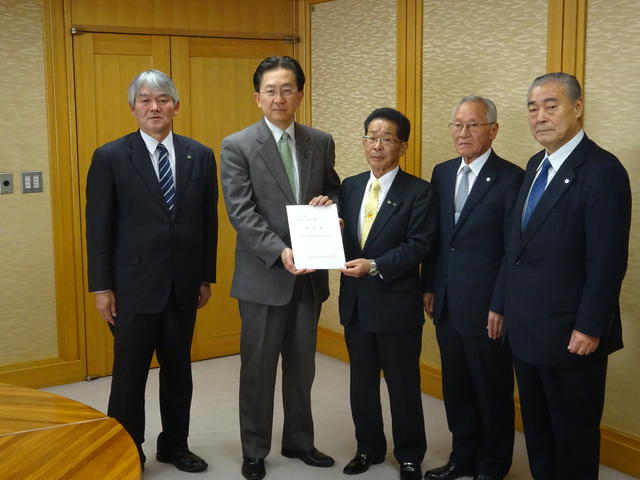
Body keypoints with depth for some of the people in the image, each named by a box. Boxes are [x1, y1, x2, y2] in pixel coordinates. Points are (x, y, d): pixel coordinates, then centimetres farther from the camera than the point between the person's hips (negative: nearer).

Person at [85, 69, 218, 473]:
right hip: (134, 285, -3)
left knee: (179, 371, 15)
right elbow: (99, 227, -5)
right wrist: (102, 287, -7)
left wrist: (207, 277, 8)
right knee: (130, 375, 5)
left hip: (183, 285, 3)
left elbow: (208, 221, 8)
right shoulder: (110, 157, -5)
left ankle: (175, 445, 32)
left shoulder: (201, 156, 4)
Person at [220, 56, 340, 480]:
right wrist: (281, 252, -24)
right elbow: (241, 212, -13)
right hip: (264, 275, -4)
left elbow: (333, 190, 16)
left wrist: (328, 201, -9)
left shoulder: (321, 142, 6)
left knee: (302, 365, 16)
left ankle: (299, 441, 33)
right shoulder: (237, 146, -7)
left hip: (310, 273, 4)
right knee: (258, 368, 7)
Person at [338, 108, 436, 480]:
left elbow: (419, 245, -15)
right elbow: (341, 236, 7)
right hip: (355, 300, 5)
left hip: (397, 302, -5)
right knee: (362, 381, 16)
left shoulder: (419, 192, -8)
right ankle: (369, 447, 34)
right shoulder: (350, 186, 9)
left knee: (403, 384, 8)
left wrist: (375, 266, -24)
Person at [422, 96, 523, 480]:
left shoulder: (511, 178, -12)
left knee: (493, 391, 9)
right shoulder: (442, 173, 8)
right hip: (447, 304, 6)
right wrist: (429, 287, 10)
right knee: (456, 387, 17)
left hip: (486, 308, -6)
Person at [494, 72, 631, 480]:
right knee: (536, 428, 20)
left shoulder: (602, 170, -16)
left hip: (570, 333, -8)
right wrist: (504, 305, 12)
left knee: (574, 435, 8)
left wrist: (590, 328, -19)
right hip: (526, 329, 8)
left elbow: (608, 261, -19)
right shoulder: (536, 165, 11)